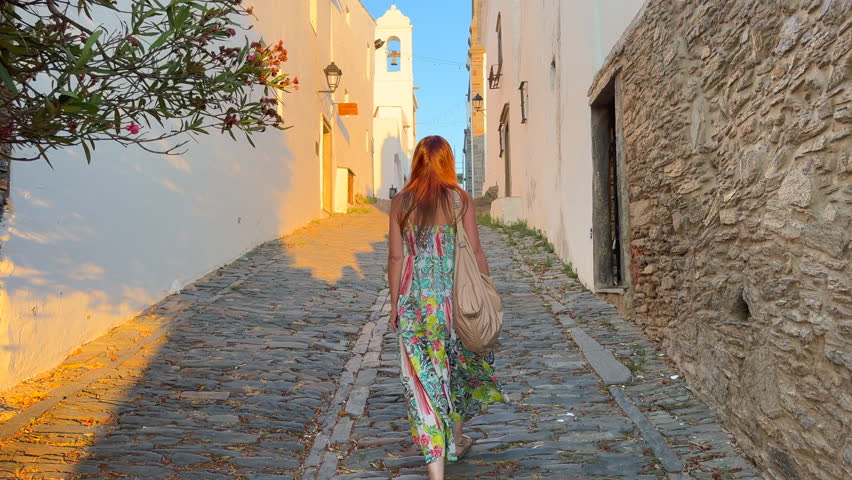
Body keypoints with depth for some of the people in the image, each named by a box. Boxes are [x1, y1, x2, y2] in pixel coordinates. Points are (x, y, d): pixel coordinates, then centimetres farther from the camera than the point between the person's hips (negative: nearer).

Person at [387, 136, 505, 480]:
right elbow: (475, 251, -3)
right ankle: (457, 440, 39)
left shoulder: (401, 201, 0)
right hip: (452, 294, 0)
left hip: (414, 298, 0)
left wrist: (395, 303, 9)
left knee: (424, 374, 6)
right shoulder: (460, 199, -4)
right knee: (458, 363, 21)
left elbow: (396, 256, 1)